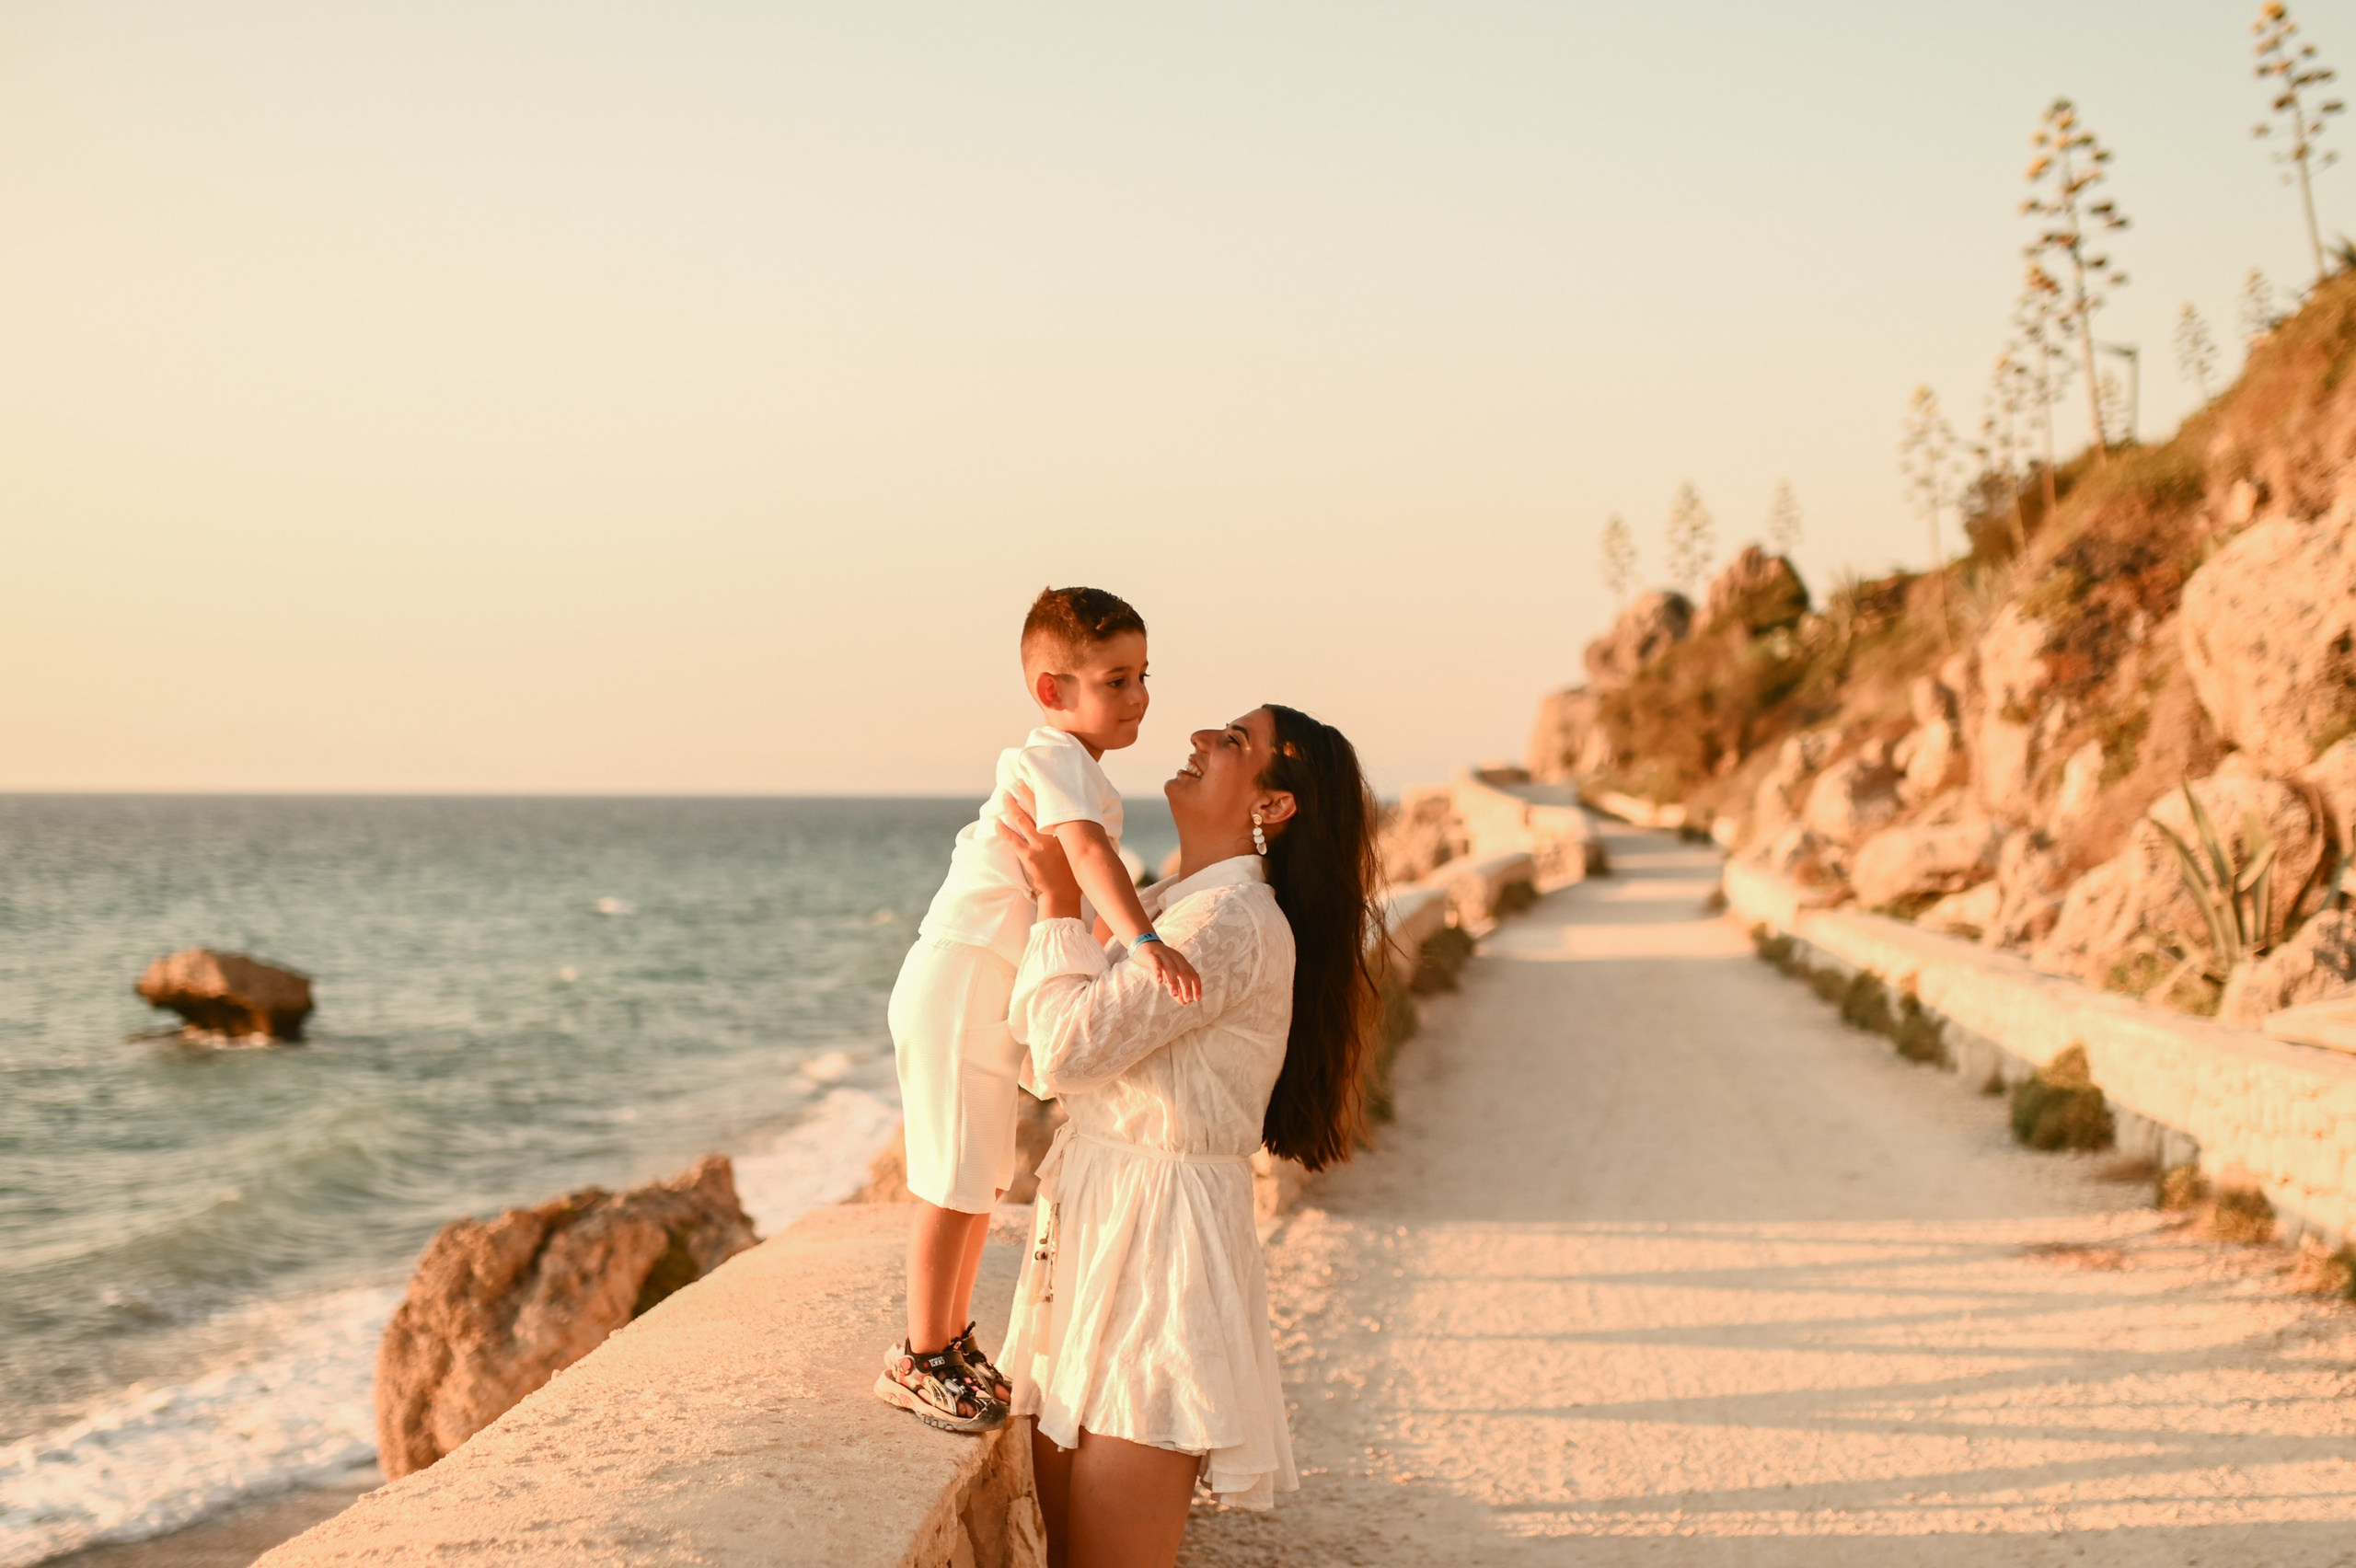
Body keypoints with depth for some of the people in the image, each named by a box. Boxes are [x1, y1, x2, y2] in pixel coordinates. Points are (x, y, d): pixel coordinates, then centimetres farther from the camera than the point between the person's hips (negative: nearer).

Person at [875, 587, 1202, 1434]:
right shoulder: (1056, 759, -19)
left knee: (982, 1180, 19)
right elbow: (1084, 846, -38)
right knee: (954, 1184, -4)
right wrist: (1144, 941, -49)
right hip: (958, 988, -10)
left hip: (994, 997, 10)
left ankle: (951, 1341, 31)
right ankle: (917, 1361, 7)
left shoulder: (1066, 766, 14)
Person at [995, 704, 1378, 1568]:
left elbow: (1071, 1045, -20)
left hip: (1159, 1236, -9)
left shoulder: (1238, 924, -17)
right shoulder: (1169, 905, 14)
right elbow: (1047, 1054, 18)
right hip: (1098, 1224, 9)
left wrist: (1060, 904, -7)